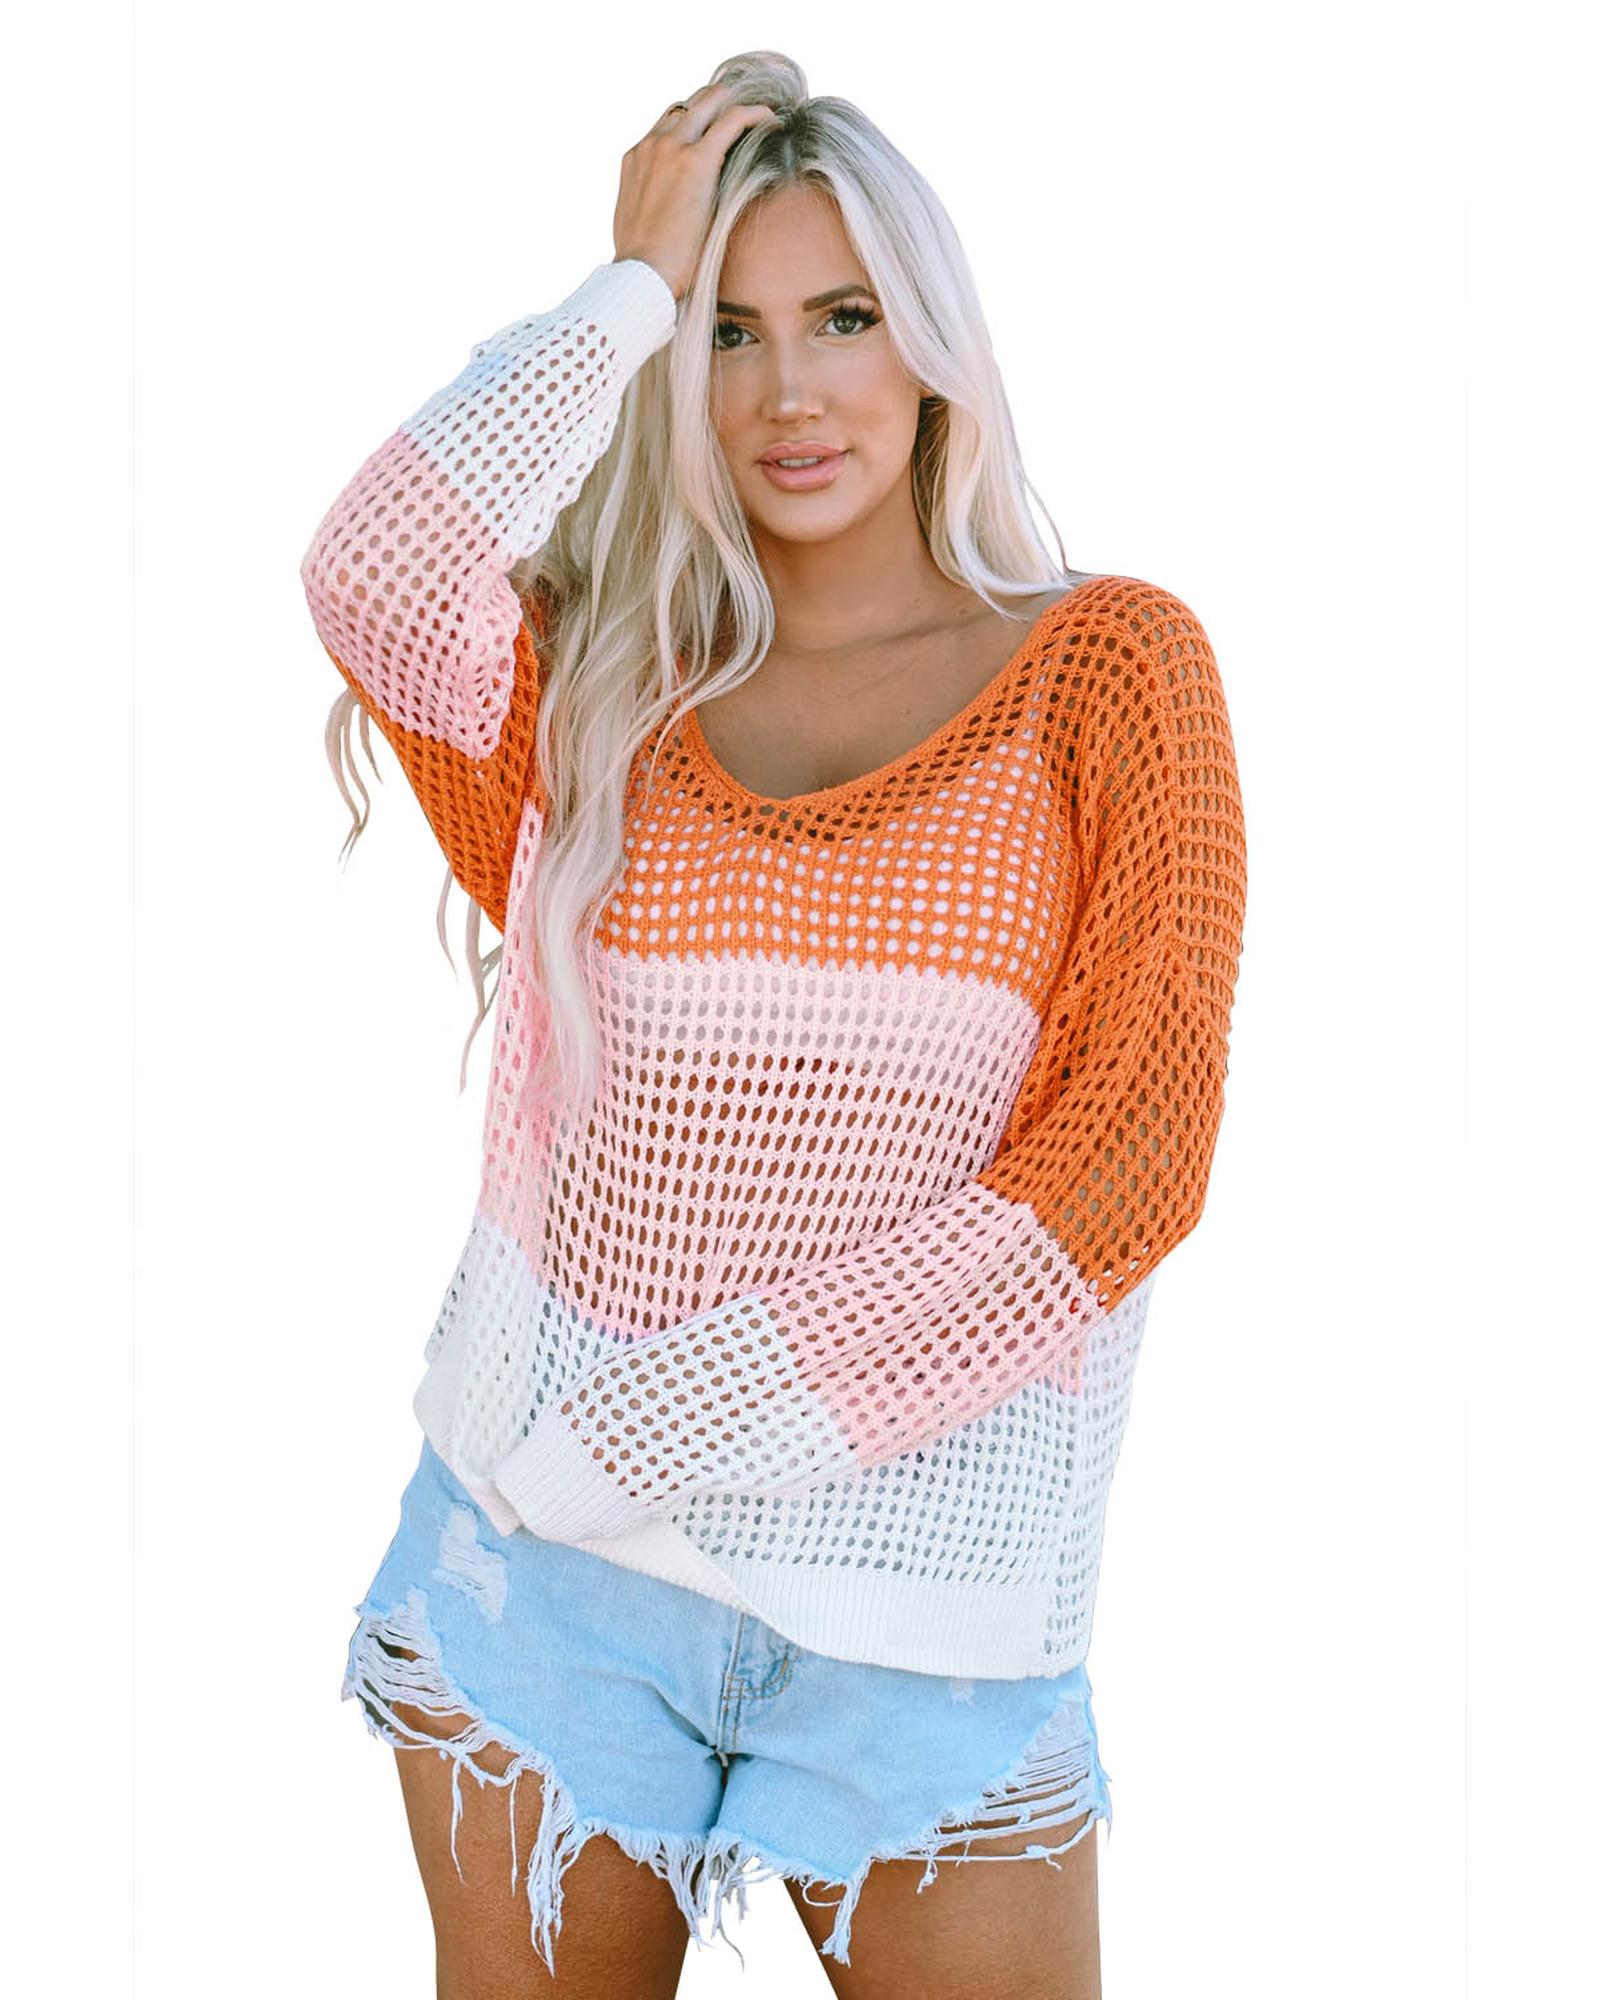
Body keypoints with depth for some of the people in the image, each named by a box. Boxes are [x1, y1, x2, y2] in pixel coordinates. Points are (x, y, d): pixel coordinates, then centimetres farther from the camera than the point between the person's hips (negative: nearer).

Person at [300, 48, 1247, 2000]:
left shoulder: (1107, 666, 1)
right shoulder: (594, 683, 7)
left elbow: (1130, 1157, -8)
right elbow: (373, 579, -17)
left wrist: (676, 1416, -12)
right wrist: (630, 285, -6)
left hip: (924, 1600, -1)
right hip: (545, 1553, 2)